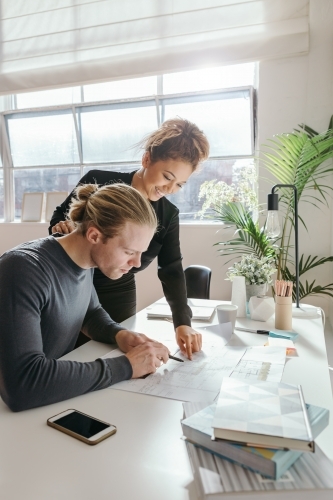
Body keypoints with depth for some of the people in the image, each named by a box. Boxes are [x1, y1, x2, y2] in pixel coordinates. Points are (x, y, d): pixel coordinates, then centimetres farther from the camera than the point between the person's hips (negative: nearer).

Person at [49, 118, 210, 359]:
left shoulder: (168, 215, -7)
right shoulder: (98, 182, -16)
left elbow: (172, 271, -11)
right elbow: (60, 216, -2)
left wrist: (183, 322, -24)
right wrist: (60, 228, -26)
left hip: (119, 299, 2)